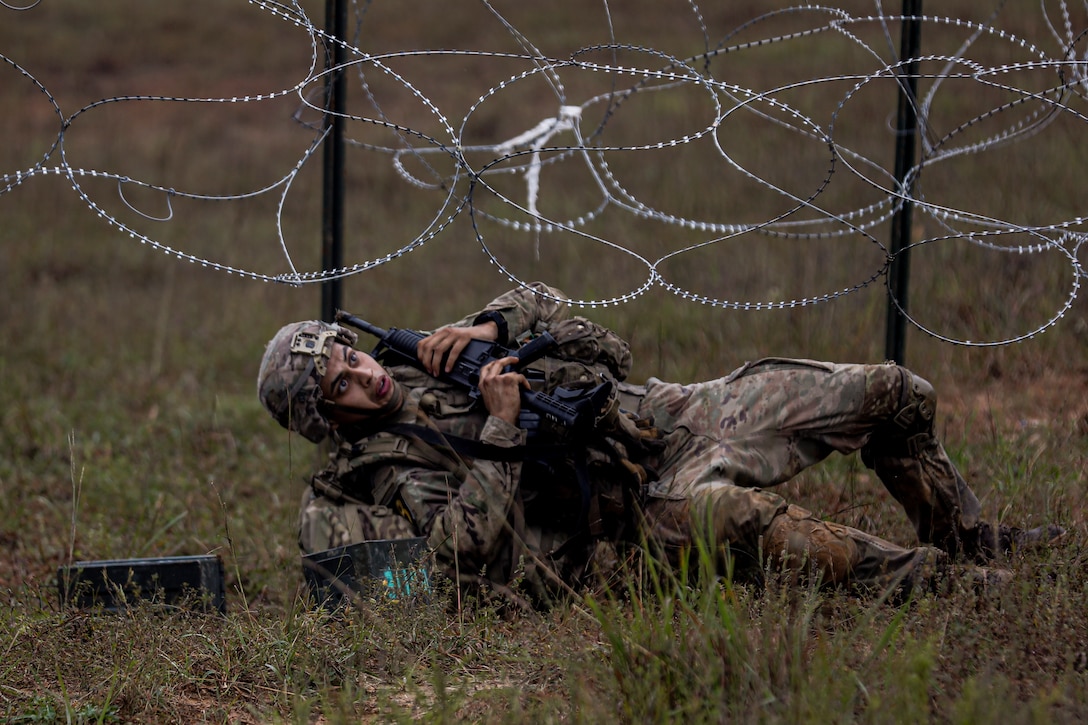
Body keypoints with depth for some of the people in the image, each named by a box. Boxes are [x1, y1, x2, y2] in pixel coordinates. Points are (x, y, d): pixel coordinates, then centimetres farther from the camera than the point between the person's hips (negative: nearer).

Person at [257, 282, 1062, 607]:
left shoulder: (440, 363, 16)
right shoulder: (379, 471, -4)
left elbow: (544, 305, 20)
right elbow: (471, 555, -20)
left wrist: (493, 326, -1)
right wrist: (500, 429, -21)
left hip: (667, 414, 8)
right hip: (646, 508, -8)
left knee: (892, 394, 4)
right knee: (731, 516, -44)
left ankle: (973, 541, 23)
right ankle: (923, 581, -28)